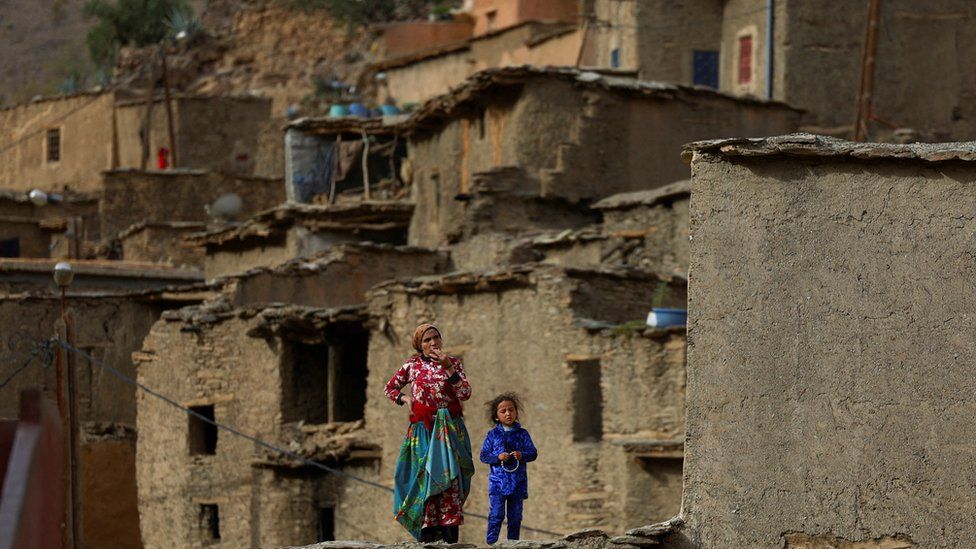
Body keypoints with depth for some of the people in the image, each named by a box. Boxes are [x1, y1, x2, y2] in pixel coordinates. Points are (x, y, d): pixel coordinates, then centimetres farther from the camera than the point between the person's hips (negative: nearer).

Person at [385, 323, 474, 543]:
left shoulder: (453, 363, 6)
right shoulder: (413, 365, 7)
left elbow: (465, 393, -7)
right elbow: (390, 388, 20)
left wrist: (447, 367, -14)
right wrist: (405, 398, 2)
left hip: (449, 429, -1)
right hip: (422, 429, 1)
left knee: (449, 477, -11)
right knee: (425, 477, -3)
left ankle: (449, 535, -15)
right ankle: (427, 534, -2)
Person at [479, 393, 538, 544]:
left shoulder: (522, 434, 6)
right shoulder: (493, 435, 4)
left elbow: (533, 453, 5)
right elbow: (484, 455, 3)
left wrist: (522, 456, -15)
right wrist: (498, 457, -14)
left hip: (518, 482, 2)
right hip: (498, 481, -2)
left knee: (515, 515, 6)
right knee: (496, 513, -8)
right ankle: (491, 542, -5)